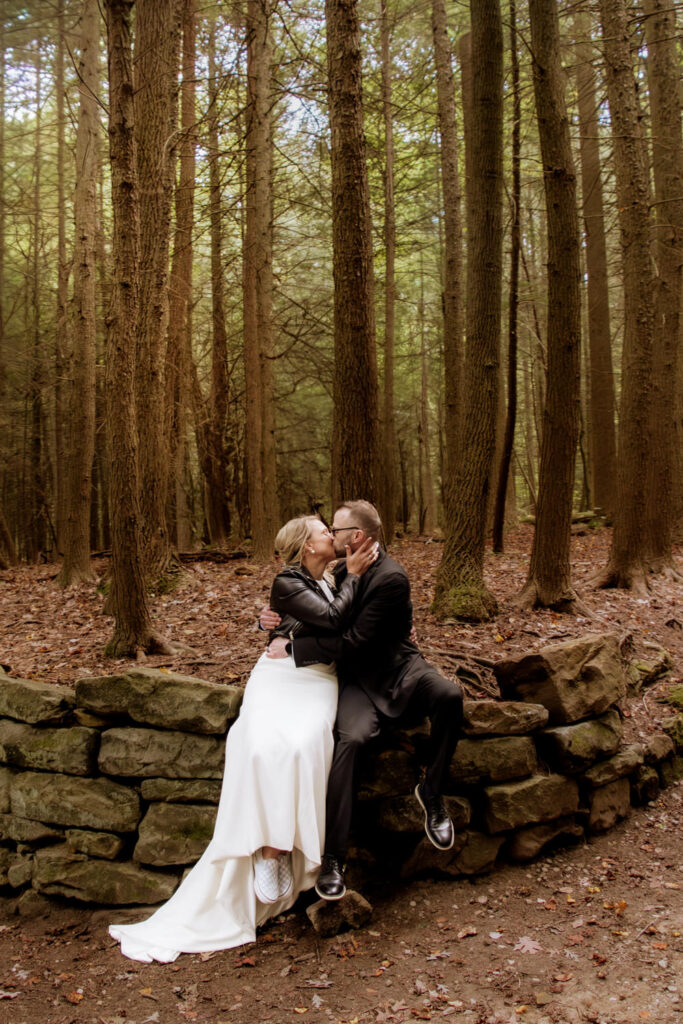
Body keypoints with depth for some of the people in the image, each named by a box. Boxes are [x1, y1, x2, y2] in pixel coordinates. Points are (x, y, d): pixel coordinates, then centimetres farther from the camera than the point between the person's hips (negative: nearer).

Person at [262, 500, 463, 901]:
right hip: (358, 682, 3)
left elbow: (354, 642, -21)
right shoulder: (344, 571, 8)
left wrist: (292, 648, -18)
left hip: (399, 671, -3)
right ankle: (333, 858, -25)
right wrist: (275, 618, 1)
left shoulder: (390, 578, -17)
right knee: (350, 739, -28)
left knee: (450, 694, -34)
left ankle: (432, 793, -12)